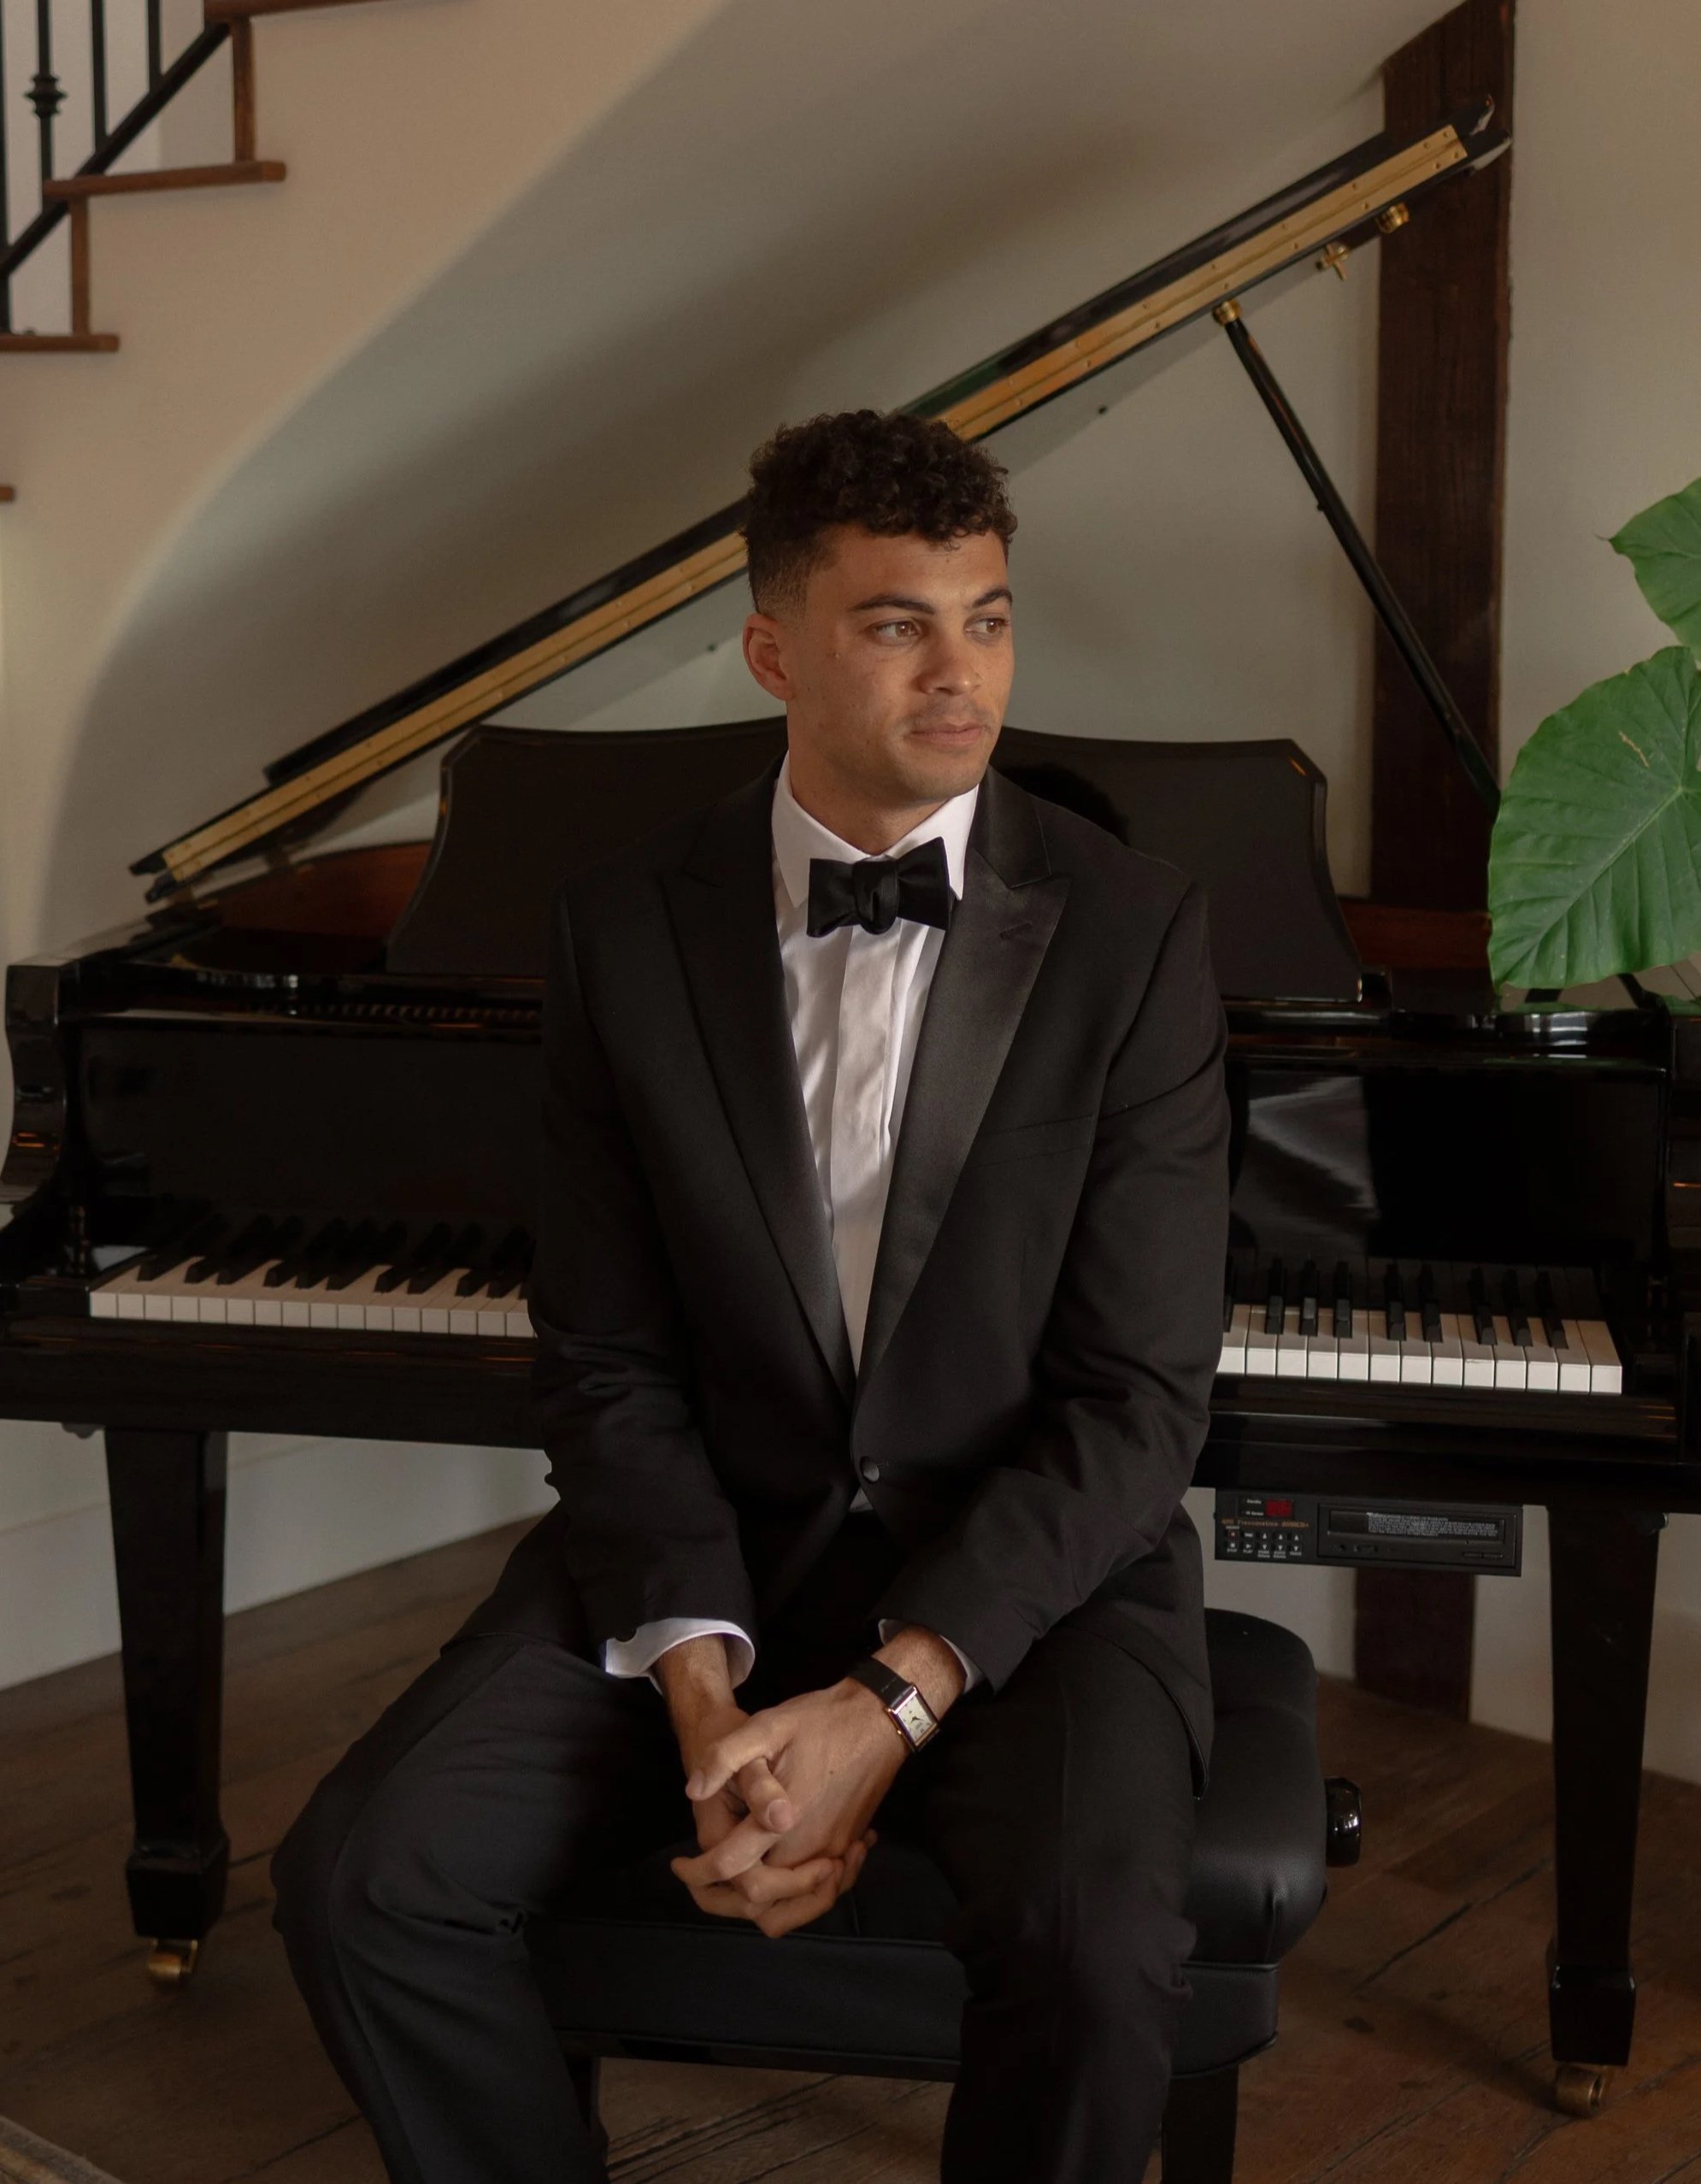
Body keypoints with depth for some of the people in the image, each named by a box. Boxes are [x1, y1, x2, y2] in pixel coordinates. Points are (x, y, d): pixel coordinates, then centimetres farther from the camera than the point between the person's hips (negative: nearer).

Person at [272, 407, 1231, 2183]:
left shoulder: (1127, 931, -8)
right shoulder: (625, 926, -1)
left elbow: (1138, 1400, -10)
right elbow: (609, 1359, -1)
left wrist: (883, 1706, -21)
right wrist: (708, 1701, -16)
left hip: (1025, 1569, -2)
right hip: (707, 1551, 2)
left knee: (1097, 1946, -30)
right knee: (358, 1879, -17)